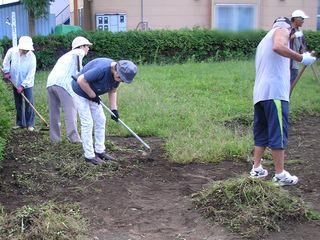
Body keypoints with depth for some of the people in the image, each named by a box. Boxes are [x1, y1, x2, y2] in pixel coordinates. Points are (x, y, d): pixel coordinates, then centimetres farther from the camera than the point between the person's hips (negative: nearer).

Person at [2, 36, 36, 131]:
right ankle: (20, 123, 23)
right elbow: (6, 60, 10)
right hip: (15, 83, 3)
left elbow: (31, 74, -19)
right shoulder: (12, 51, -13)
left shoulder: (31, 57, -21)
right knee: (18, 104, 11)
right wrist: (7, 71, 3)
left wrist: (23, 86, -19)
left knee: (29, 104, -3)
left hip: (27, 84, -3)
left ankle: (30, 124, 7)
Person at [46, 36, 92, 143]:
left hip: (50, 82, 8)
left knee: (54, 110, 13)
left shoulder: (66, 55, 37)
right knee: (70, 109, -7)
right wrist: (80, 70, -9)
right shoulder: (79, 52, 14)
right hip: (63, 83, -8)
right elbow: (78, 54, -11)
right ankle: (74, 137, -13)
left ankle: (55, 137, 17)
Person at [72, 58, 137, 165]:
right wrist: (92, 95, -23)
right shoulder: (102, 69, -36)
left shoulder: (117, 74, -9)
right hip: (81, 93, -8)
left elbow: (112, 91, 6)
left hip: (93, 95, 9)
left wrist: (114, 109, -4)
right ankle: (89, 156, 0)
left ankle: (100, 151, 18)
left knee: (100, 120, 8)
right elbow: (81, 80, -33)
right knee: (87, 123, -9)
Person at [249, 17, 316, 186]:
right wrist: (301, 58, -19)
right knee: (278, 133, -6)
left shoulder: (265, 39, 30)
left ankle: (256, 169, 16)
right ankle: (280, 175, -4)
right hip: (274, 92, -8)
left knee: (261, 133, 14)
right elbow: (278, 47, -19)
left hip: (259, 94, 9)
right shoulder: (282, 30, 5)